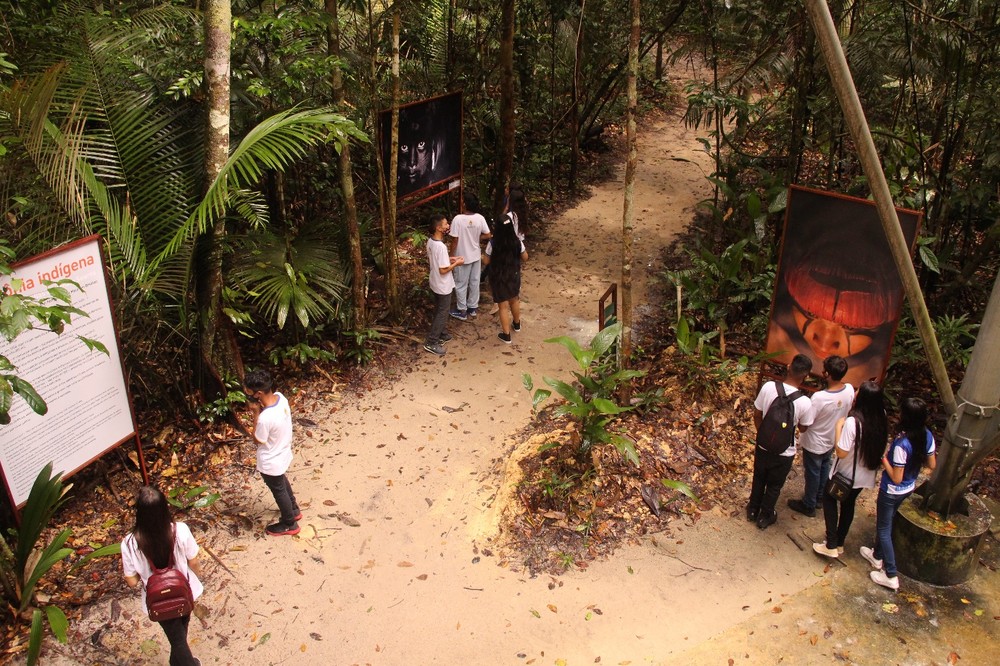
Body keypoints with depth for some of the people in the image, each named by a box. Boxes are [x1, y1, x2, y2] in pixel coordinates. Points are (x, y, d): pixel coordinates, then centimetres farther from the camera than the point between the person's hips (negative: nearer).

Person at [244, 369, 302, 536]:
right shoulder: (280, 397, -16)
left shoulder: (265, 418, -40)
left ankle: (289, 524, 41)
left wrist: (256, 413, -24)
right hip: (282, 454, 8)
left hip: (271, 463, -8)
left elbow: (258, 440, -20)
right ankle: (294, 511, 56)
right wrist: (261, 410, -13)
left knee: (279, 491, 18)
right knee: (283, 482, 33)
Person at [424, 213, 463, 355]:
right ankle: (431, 343, 9)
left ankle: (441, 334, 39)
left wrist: (448, 259, 8)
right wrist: (456, 263, -12)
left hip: (435, 283, 9)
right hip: (443, 286, -9)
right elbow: (443, 270, -26)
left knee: (439, 310, 23)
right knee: (442, 313, 3)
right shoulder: (441, 246, -30)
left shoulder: (430, 241, -2)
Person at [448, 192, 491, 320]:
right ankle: (473, 308, 33)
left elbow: (455, 240, -19)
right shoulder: (480, 218, -10)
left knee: (461, 284, 11)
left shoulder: (458, 219, -23)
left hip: (462, 257, -5)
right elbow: (487, 235, -2)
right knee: (474, 282, 19)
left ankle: (462, 311, 21)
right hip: (476, 255, 5)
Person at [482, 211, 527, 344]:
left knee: (503, 306, 8)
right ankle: (516, 324, 50)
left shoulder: (493, 243, -22)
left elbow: (486, 261, -10)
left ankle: (506, 335, 17)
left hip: (498, 278, -3)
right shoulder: (517, 241, -14)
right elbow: (525, 257, -1)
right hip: (514, 276, 3)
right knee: (514, 300, 27)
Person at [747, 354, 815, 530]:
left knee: (759, 479, 27)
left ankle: (753, 510, 47)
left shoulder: (768, 387, -20)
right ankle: (765, 517, 42)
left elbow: (757, 415, -5)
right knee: (774, 486, 23)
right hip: (784, 453, -2)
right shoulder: (805, 402, -27)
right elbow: (803, 428, -8)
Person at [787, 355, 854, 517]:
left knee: (812, 473, 16)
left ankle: (808, 505, 37)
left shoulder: (819, 397, -39)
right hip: (833, 440, 6)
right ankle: (820, 498, 50)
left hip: (815, 443, -6)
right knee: (824, 469, 28)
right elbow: (847, 410, 1)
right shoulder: (849, 390, -19)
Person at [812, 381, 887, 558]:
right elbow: (878, 446, 6)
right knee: (848, 503, 24)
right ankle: (839, 543, 37)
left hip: (847, 474, -6)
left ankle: (831, 546, 15)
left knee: (829, 499, 17)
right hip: (866, 475, 6)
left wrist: (838, 426, -19)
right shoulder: (881, 419, -9)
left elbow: (841, 452, -26)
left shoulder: (853, 422, -31)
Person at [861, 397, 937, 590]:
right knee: (886, 523, 28)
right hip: (909, 489, 8)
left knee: (884, 529, 10)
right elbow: (931, 464, 2)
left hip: (892, 492, -8)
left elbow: (896, 478, -26)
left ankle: (891, 576, 16)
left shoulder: (901, 443, -35)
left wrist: (884, 459, -16)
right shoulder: (927, 436, -12)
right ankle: (877, 556, 47)